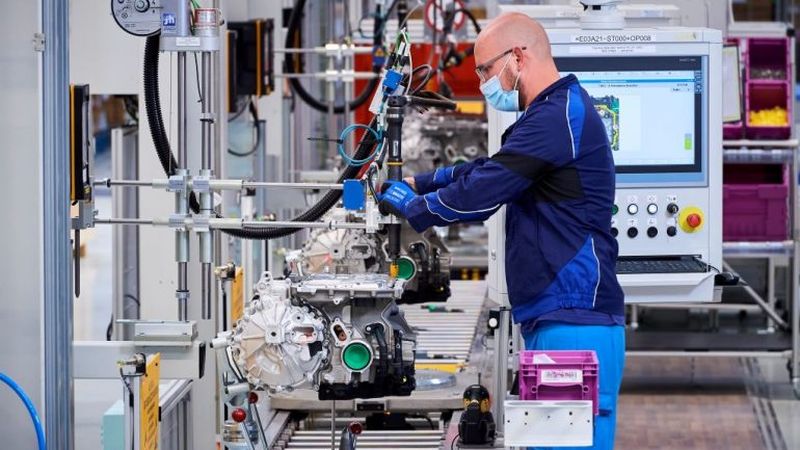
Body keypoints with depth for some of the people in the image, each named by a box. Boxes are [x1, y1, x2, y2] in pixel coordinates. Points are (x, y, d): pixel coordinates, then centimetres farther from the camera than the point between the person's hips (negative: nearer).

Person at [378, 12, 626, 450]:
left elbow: (480, 193, -14)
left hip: (573, 322, -11)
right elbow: (487, 170, 28)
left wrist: (411, 208, 1)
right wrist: (414, 184, 19)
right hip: (554, 319, 11)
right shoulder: (553, 113, 21)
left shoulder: (558, 116, -14)